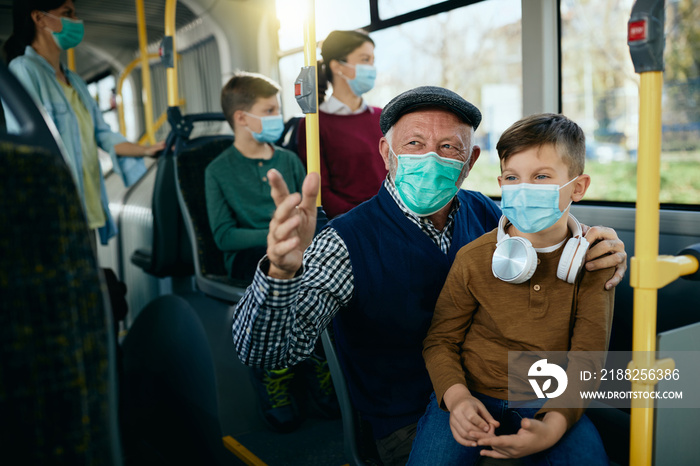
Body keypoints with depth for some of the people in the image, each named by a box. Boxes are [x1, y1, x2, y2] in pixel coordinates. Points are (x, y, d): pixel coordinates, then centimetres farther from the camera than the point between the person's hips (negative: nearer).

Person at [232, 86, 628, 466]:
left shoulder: (483, 214, -1)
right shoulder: (347, 243, -17)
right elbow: (265, 350, -26)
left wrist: (598, 252, -13)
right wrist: (281, 273, -47)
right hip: (412, 425, -5)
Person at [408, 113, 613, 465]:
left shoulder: (593, 262, -3)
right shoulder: (473, 258, -4)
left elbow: (586, 357, -6)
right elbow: (441, 341, 0)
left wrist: (553, 424, -22)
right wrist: (456, 397, -19)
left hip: (550, 404, 1)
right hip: (472, 398, -1)